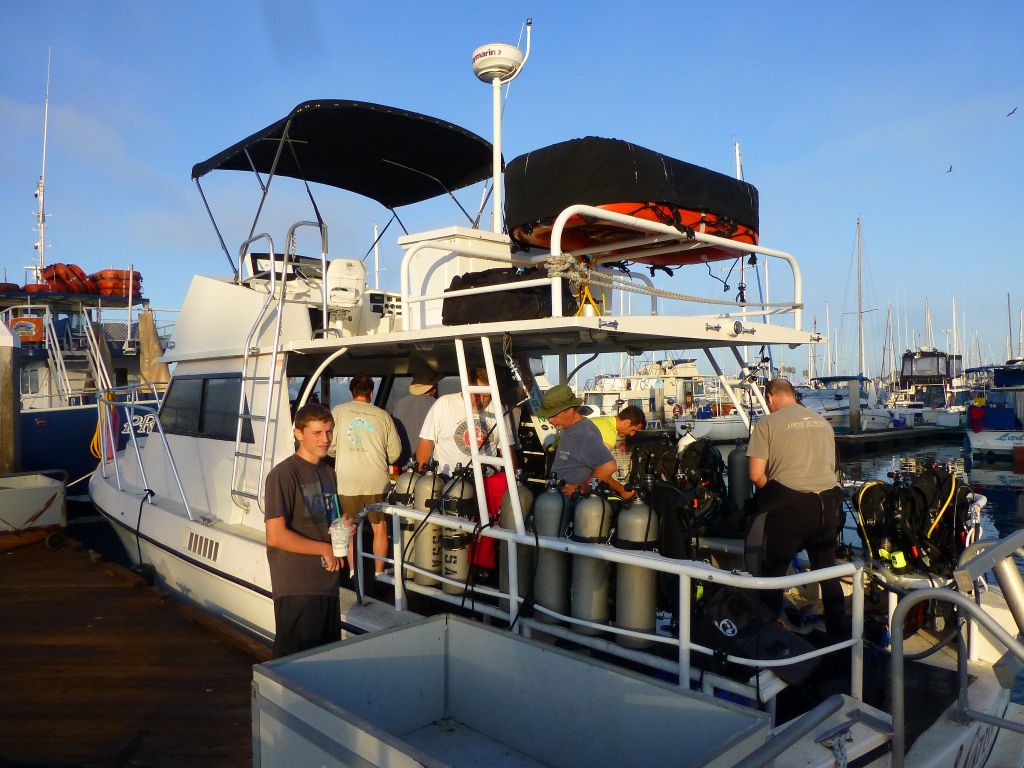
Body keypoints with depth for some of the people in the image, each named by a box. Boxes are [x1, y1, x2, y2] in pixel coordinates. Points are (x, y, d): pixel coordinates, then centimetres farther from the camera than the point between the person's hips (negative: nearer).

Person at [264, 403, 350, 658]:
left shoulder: (328, 472, 13)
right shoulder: (283, 475, -13)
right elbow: (276, 536, -19)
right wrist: (326, 549, -12)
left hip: (328, 584, 8)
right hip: (297, 589, -8)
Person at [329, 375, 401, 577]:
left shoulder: (338, 411, -1)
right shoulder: (383, 415, 2)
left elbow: (329, 446, -2)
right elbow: (395, 452, 4)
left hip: (347, 481, 0)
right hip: (377, 482, 0)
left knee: (348, 529, 14)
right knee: (379, 529, 13)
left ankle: (352, 572, 17)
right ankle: (379, 572, 17)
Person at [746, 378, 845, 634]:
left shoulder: (768, 424, -5)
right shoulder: (823, 422, 13)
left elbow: (756, 474, -9)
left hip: (788, 507, -5)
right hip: (827, 503, 6)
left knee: (773, 572, 8)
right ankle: (838, 630, 27)